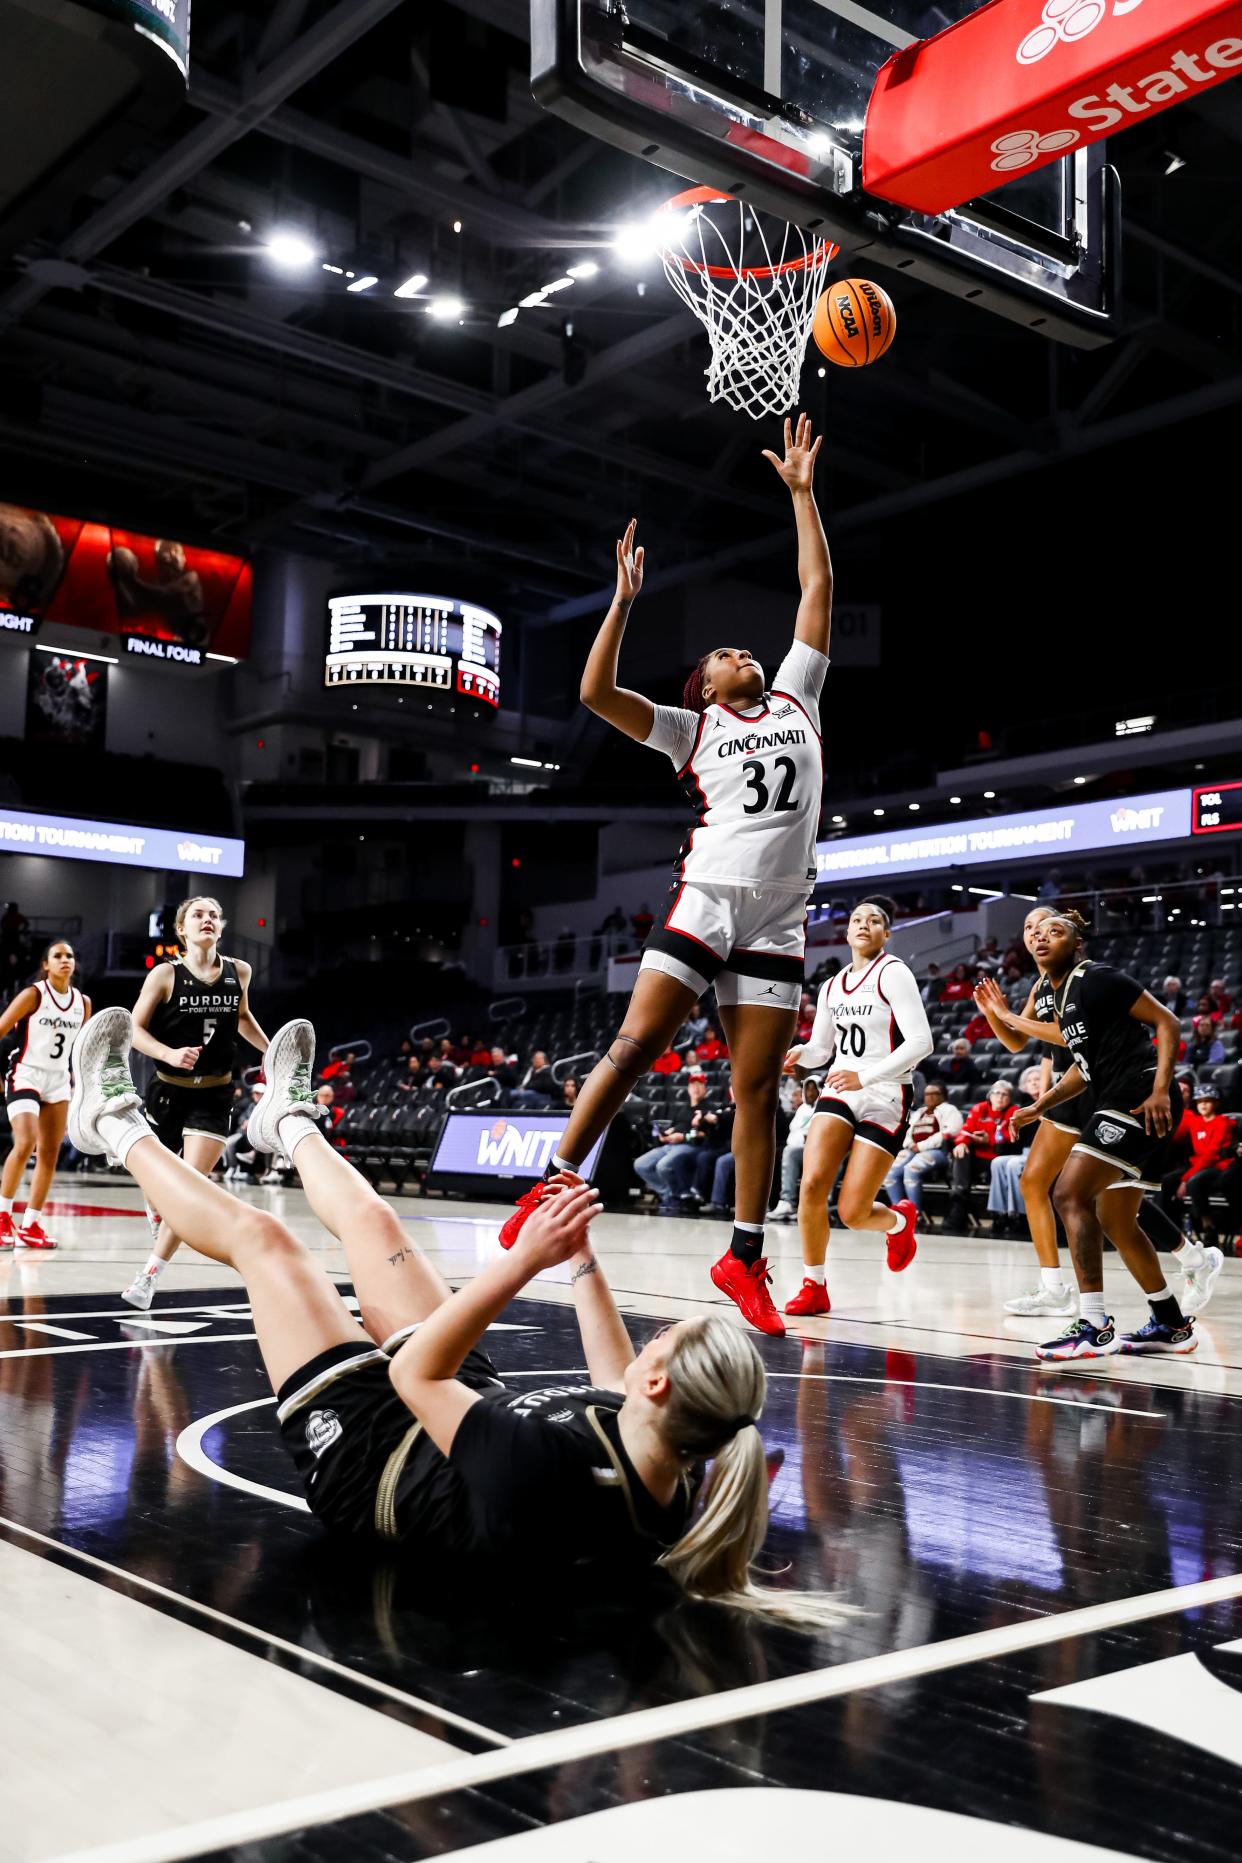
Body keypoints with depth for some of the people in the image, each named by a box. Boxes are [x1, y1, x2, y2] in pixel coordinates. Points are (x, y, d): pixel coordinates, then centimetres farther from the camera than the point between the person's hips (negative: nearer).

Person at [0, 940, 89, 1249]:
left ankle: (30, 1226, 12)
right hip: (25, 1076, -6)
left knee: (49, 1154, 5)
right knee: (25, 1143, -23)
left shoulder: (83, 1002, 6)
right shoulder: (33, 994, -10)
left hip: (58, 1081, 6)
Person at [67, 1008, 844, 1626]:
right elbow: (619, 1387, 0)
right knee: (372, 1219, 15)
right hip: (481, 1405, 6)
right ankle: (289, 1121, 51)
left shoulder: (542, 1466, -47)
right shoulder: (677, 1484, -24)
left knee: (258, 1236, 5)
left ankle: (116, 1125, 33)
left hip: (365, 1457, -6)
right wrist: (584, 1264, 1)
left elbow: (414, 1372, -32)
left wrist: (522, 1262, -35)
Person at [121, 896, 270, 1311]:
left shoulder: (239, 972, 1)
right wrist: (169, 1054, -25)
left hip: (213, 1095, 1)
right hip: (168, 1089, -1)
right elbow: (135, 1029, -8)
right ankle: (157, 1210, 51)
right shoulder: (166, 974, -8)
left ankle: (149, 1274, -6)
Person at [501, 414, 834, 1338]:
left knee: (758, 1086, 1)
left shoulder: (796, 698, 19)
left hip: (778, 917, 2)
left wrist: (802, 492, 19)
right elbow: (596, 692, 0)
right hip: (704, 898, -2)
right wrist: (625, 598, -3)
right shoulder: (691, 727, 12)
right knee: (634, 1045, -11)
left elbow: (818, 590, 19)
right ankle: (554, 1188, -1)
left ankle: (744, 1257, 7)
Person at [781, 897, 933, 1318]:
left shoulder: (892, 973, -8)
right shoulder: (832, 986, 13)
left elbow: (921, 1042, -17)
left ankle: (901, 1220, 28)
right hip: (839, 1092, 5)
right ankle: (814, 1286, -1)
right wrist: (800, 1054, -5)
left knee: (852, 1212, -8)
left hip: (886, 1098, -5)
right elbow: (821, 1048, 20)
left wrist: (865, 1076, -26)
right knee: (811, 1184, -17)